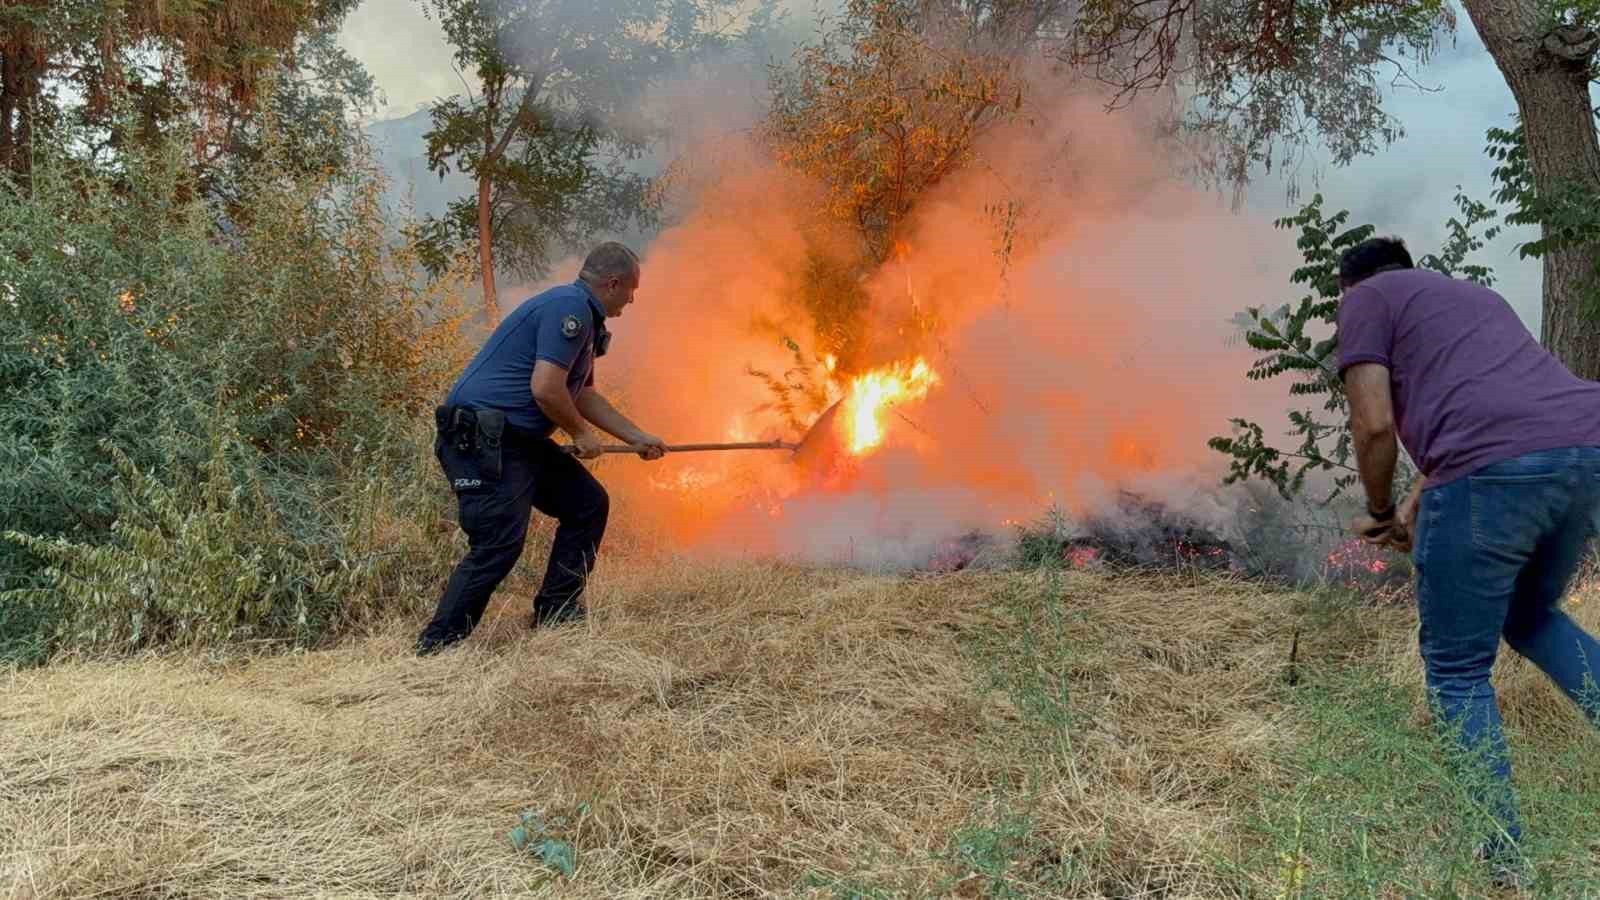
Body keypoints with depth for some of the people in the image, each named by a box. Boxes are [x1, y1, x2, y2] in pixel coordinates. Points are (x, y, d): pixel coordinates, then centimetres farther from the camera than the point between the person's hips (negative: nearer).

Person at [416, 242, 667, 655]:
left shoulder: (584, 317, 20)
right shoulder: (569, 307, -15)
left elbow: (584, 395, 28)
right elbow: (546, 389, -24)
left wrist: (639, 438, 27)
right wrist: (581, 434, -7)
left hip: (519, 440, 11)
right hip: (480, 438, -11)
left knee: (588, 504, 12)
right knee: (499, 543, -16)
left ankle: (555, 615, 17)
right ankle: (434, 649, -6)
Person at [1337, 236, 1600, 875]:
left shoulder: (1366, 297, 13)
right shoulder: (1474, 294, 35)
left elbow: (1374, 424, 0)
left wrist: (1381, 514, 16)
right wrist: (1415, 503, 39)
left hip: (1498, 467, -8)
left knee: (1456, 668, 8)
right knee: (1531, 615, 30)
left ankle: (1502, 856, 11)